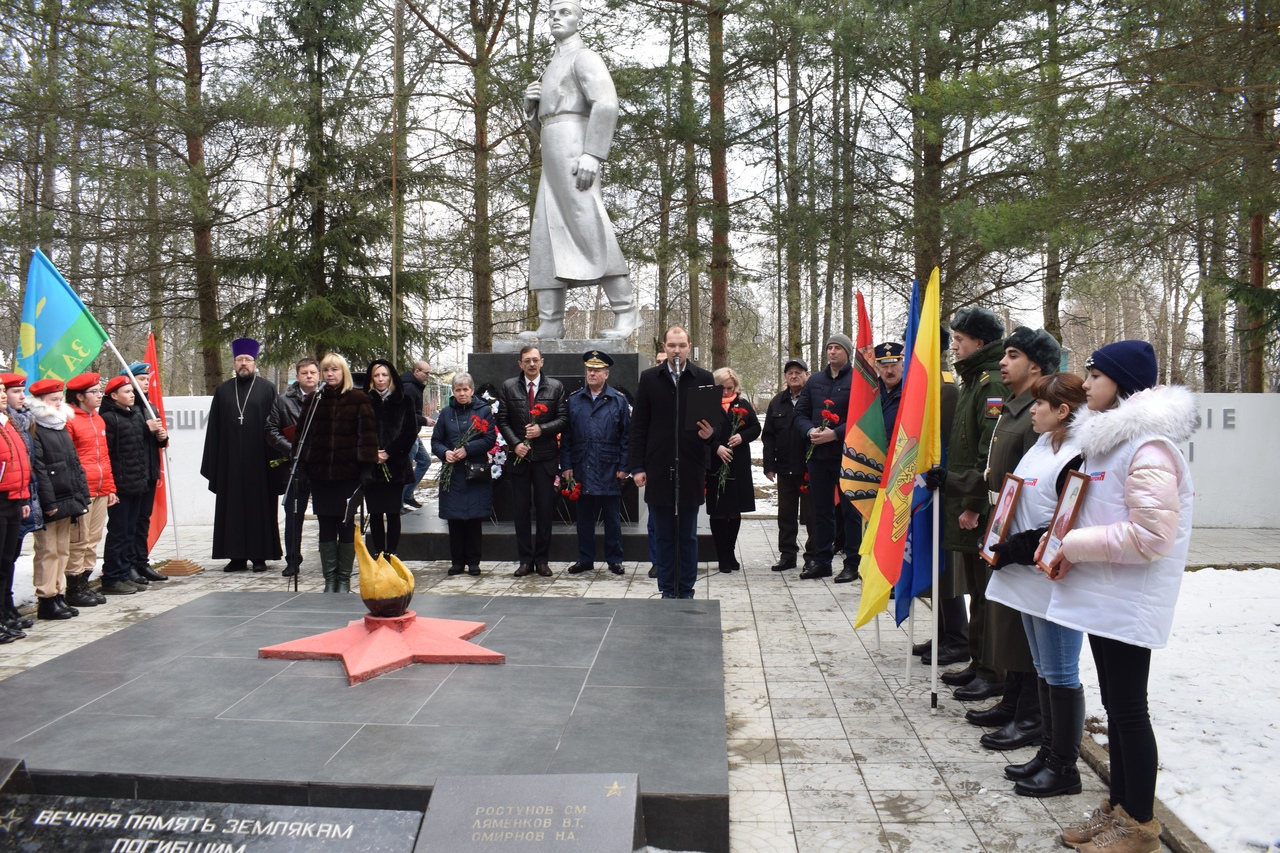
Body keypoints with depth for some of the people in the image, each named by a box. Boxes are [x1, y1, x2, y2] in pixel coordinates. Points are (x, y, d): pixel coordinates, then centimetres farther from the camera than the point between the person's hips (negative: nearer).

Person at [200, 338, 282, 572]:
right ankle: (237, 556, 11)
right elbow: (213, 429, 9)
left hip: (258, 461, -3)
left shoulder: (267, 389, 4)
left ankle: (259, 555, 9)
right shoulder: (223, 391, 12)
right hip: (230, 462, 3)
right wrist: (213, 463, 1)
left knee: (259, 506, 2)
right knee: (232, 508, 5)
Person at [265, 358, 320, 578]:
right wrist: (292, 449, -7)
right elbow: (271, 431, 5)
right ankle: (293, 561, 17)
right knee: (293, 516, 6)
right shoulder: (283, 400, 8)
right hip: (295, 467, 1)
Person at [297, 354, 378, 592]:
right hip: (320, 474, 3)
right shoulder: (314, 400, 10)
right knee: (326, 527, 7)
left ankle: (344, 578, 13)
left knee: (346, 526, 4)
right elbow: (303, 434, 10)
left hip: (348, 474, -3)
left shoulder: (358, 399, -1)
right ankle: (329, 578, 15)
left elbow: (368, 434, -4)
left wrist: (366, 468, -10)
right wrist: (303, 465, 2)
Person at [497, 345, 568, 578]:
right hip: (520, 456, 1)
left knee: (545, 510, 3)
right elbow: (502, 420, 3)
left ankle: (542, 560, 13)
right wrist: (515, 443, -10)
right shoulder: (508, 387, 5)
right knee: (521, 510, 4)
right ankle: (525, 560, 13)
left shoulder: (555, 387, 4)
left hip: (545, 456, -1)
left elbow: (563, 418, 1)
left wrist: (542, 430, -14)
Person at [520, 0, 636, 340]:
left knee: (590, 233, -16)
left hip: (575, 153, -9)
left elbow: (607, 105, -16)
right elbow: (540, 127, 32)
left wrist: (592, 154, -27)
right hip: (554, 165, 9)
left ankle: (625, 309, -13)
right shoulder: (553, 70, 32)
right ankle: (551, 323, -6)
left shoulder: (585, 57, 2)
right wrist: (530, 102, 10)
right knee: (545, 238, -1)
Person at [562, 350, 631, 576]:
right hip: (582, 468, 2)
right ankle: (585, 559, 19)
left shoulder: (619, 401, 2)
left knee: (612, 516, 6)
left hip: (609, 470, -2)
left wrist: (623, 467, -5)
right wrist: (566, 466, 0)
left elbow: (626, 436, 1)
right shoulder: (574, 400, 7)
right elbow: (566, 436, 6)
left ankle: (614, 560, 16)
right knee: (584, 516, 9)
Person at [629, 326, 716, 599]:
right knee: (663, 535, 8)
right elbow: (638, 427, 4)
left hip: (691, 467, 0)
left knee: (687, 535, 8)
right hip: (658, 468, 0)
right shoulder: (649, 379, 4)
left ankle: (686, 591, 18)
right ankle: (668, 590, 17)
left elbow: (715, 420, 8)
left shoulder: (704, 379, 4)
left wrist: (710, 433, -16)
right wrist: (637, 467, -2)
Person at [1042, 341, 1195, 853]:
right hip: (1101, 595, 9)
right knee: (1113, 704, 18)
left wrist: (1075, 546, -18)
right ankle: (1118, 807, 31)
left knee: (1129, 709, 2)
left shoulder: (1149, 449, -19)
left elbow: (1150, 536, -24)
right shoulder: (1106, 436, 12)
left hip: (1130, 600, -9)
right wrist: (1065, 547, 6)